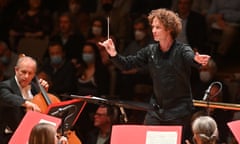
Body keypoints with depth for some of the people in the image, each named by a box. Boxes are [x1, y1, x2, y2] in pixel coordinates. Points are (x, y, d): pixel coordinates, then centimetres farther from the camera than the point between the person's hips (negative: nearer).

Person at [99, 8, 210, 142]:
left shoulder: (182, 50, -9)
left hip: (179, 112, -4)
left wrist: (197, 60, -55)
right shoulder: (150, 51, 5)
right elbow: (127, 64, 5)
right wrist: (114, 54, -15)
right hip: (156, 110, 4)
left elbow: (191, 58, -30)